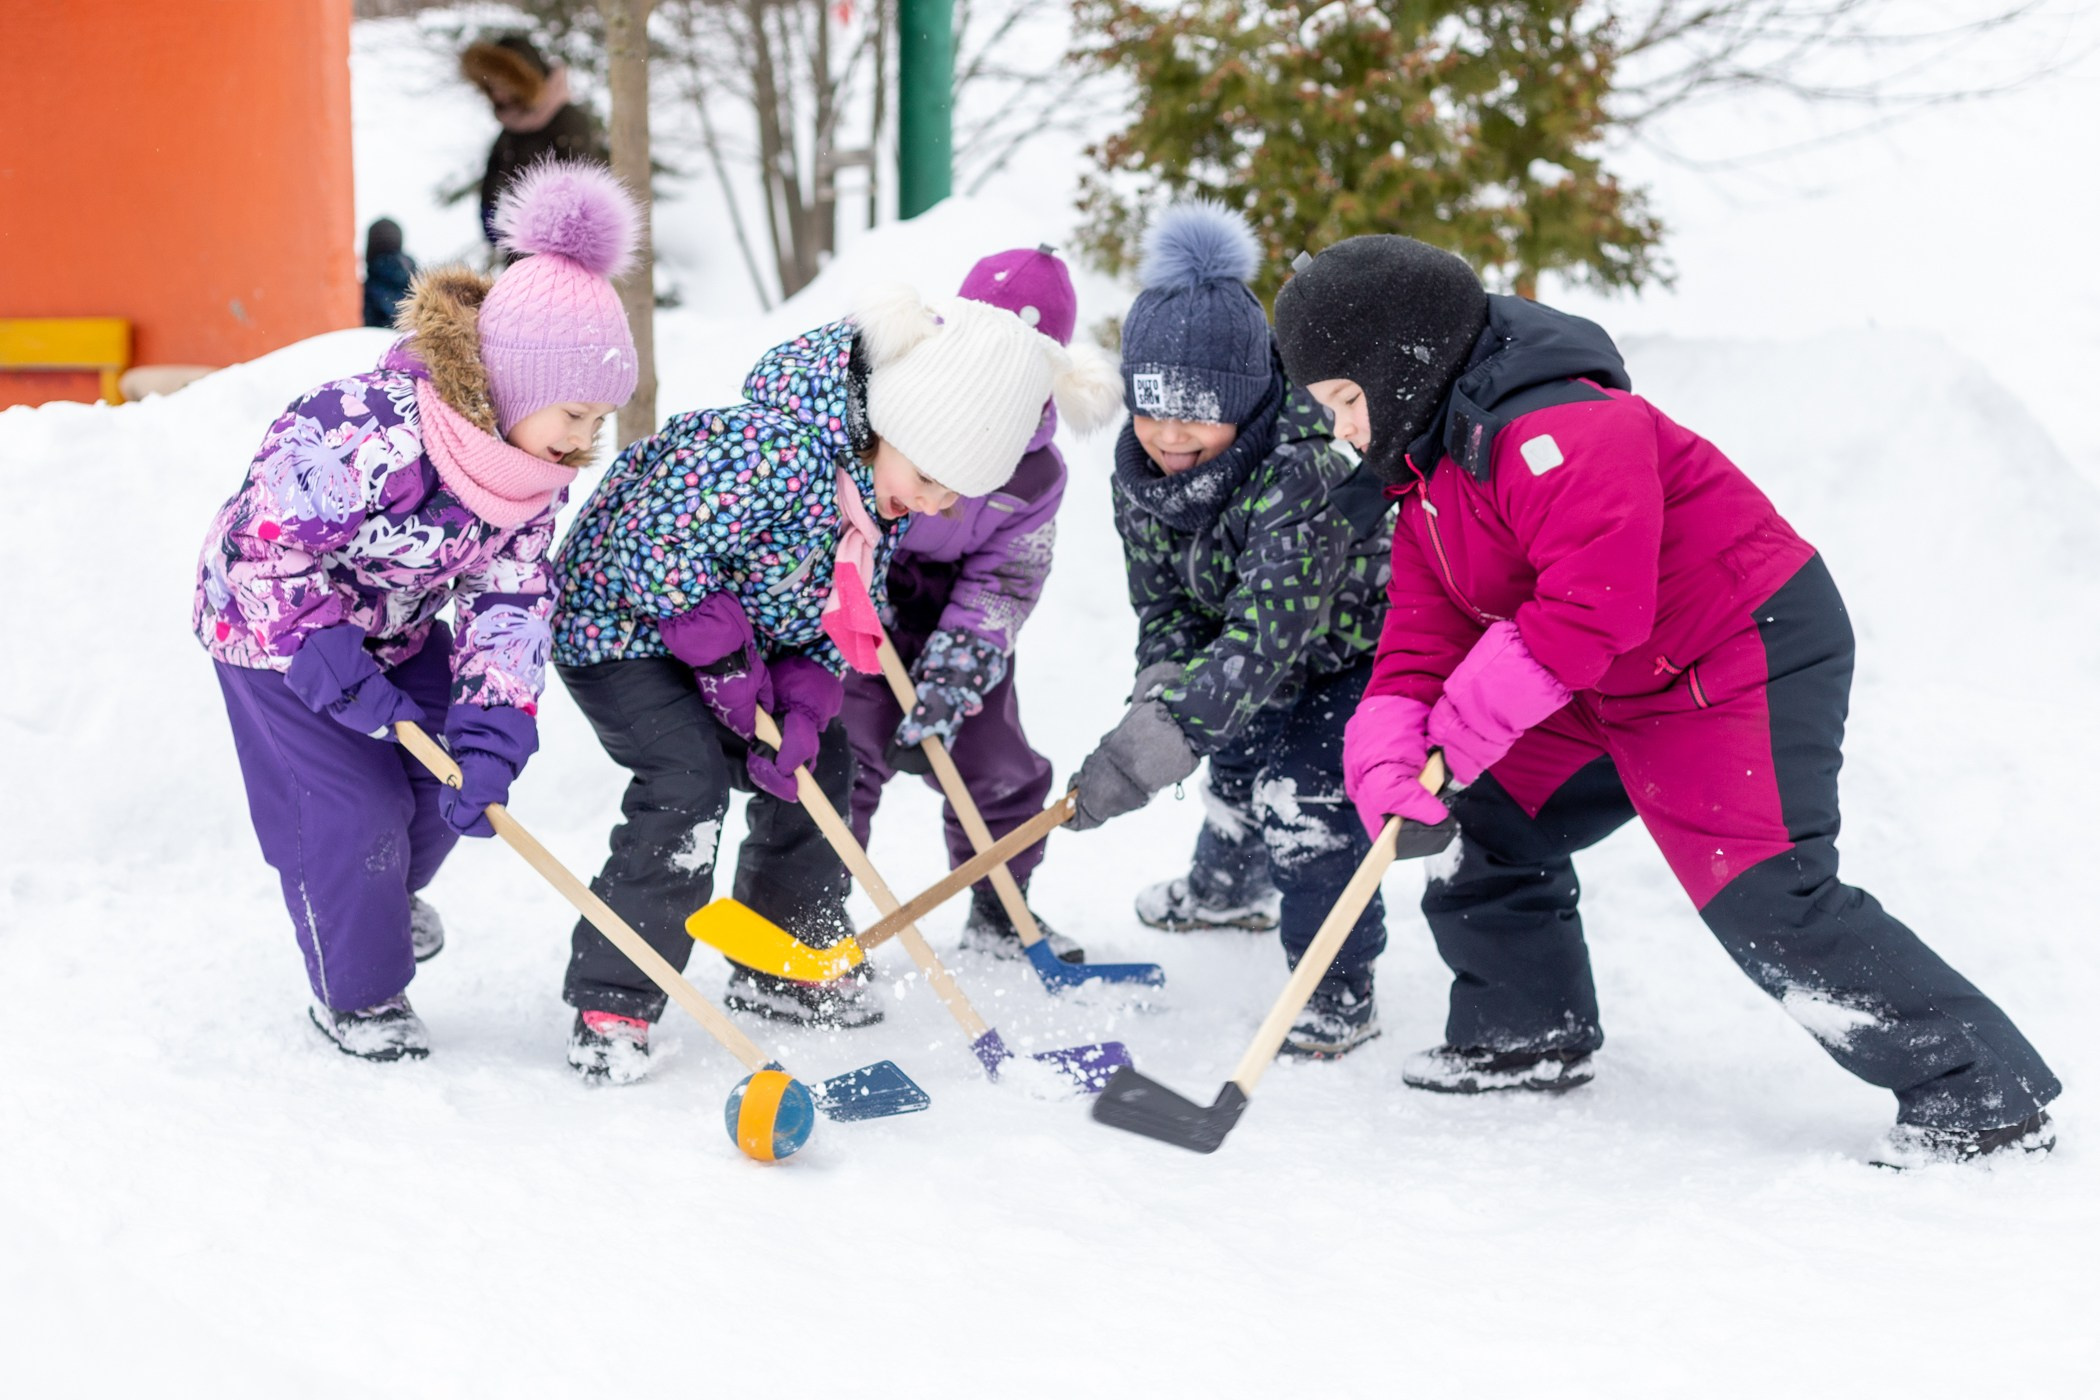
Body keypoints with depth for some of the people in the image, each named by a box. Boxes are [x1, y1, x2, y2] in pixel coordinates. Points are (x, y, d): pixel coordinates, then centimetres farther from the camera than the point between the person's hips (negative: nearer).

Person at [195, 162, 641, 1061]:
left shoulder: (539, 470, -15)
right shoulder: (369, 435, -40)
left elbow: (512, 599, -17)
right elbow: (270, 555, -32)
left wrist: (490, 737, -29)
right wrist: (346, 679, -31)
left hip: (396, 624, 7)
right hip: (271, 618, -7)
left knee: (449, 781, 11)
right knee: (353, 809, -8)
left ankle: (385, 897, 44)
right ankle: (355, 994, 15)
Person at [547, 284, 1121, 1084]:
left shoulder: (889, 483, -7)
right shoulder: (777, 449, -37)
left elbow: (842, 610, 1)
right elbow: (657, 544, -35)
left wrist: (803, 701, -15)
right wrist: (728, 663, -27)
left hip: (742, 634, 9)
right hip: (625, 619, -9)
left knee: (817, 768, 8)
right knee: (687, 780, -22)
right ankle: (611, 1005, -15)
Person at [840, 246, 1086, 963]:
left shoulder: (1037, 472, -8)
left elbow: (1004, 581, -8)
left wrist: (958, 668, -20)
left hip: (953, 615, 4)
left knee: (1000, 764, 10)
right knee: (849, 751, -15)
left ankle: (1000, 909, 32)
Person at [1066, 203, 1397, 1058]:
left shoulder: (1307, 474, -42)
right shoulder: (1141, 469, -18)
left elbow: (1264, 636, -48)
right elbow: (1165, 605, -10)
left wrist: (1152, 744, -56)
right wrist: (1161, 691, -32)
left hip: (1365, 653, -8)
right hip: (1277, 671, 8)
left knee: (1305, 793, -25)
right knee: (1238, 755, 27)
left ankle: (1339, 992, -7)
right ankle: (1224, 882, 62)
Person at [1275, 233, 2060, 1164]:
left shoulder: (1557, 430, -26)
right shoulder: (1429, 474, 9)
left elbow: (1594, 606, -32)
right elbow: (1424, 630, 6)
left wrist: (1468, 722, -22)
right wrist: (1388, 754, -13)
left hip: (1751, 660, -11)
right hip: (1616, 698, 11)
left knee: (1769, 901, -18)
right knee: (1490, 819, 15)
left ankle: (1983, 1096, -12)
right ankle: (1528, 1033, 33)